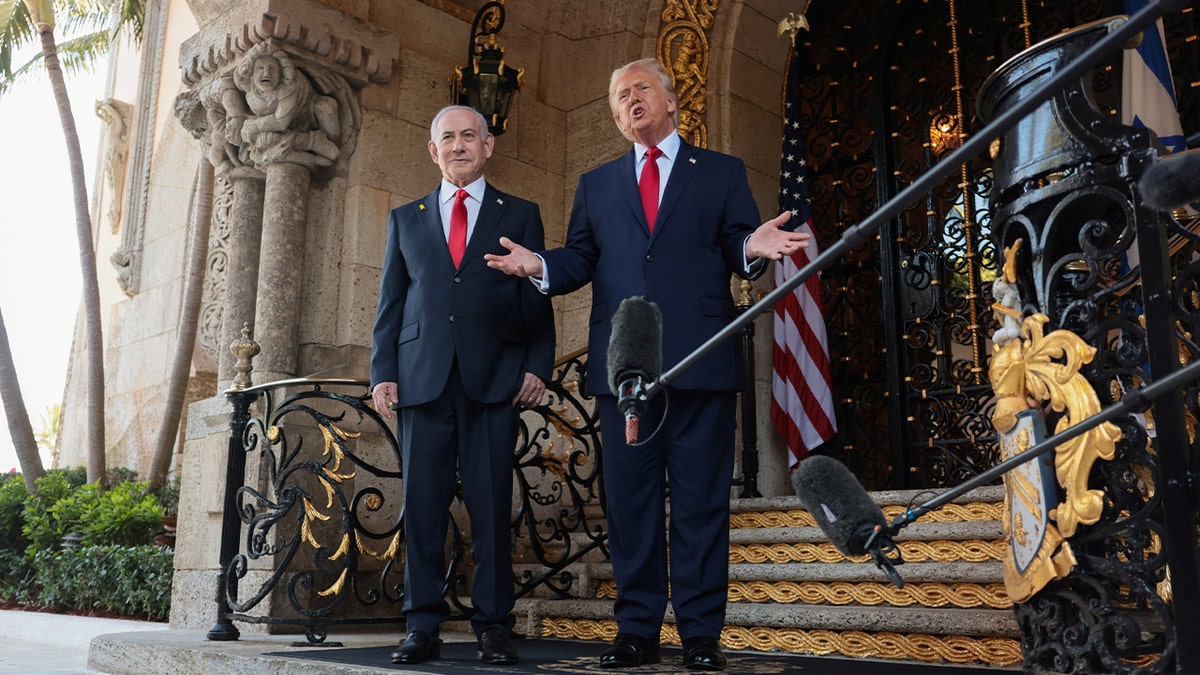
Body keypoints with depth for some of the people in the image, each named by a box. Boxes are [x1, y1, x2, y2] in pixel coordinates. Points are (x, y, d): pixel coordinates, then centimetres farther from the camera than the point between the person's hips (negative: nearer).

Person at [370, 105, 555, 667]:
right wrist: (383, 372, 3)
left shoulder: (521, 216, 14)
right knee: (422, 504, 1)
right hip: (422, 379, 2)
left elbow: (538, 299, 8)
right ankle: (423, 627, 9)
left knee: (492, 504, -2)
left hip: (494, 379, -1)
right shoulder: (405, 219, 19)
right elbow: (390, 301, 14)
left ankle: (493, 626, 7)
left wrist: (538, 367, -4)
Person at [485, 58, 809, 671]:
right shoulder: (595, 184, 21)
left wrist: (753, 248, -17)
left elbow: (738, 252, 6)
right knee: (629, 499, 4)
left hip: (701, 360, -2)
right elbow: (580, 260, 13)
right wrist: (539, 265, -7)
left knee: (700, 499, -1)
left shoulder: (722, 172, 14)